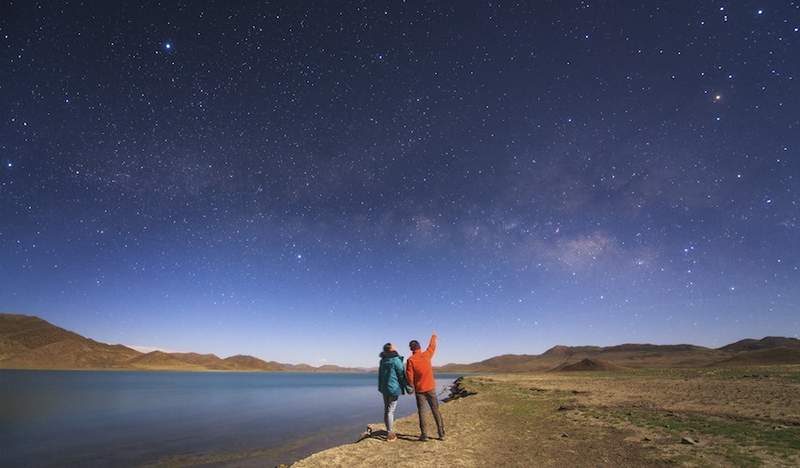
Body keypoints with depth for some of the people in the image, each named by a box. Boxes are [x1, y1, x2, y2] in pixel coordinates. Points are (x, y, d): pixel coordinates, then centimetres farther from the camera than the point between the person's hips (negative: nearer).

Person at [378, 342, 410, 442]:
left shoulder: (382, 360, 8)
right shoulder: (396, 360, -14)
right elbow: (402, 375, -11)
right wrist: (407, 387, -2)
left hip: (384, 388, 7)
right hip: (394, 388, -7)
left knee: (386, 410, 14)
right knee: (390, 411, -3)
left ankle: (389, 432, 24)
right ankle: (390, 434, 2)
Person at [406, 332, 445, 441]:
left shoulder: (411, 360, -11)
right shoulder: (427, 355, -3)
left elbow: (409, 376, -12)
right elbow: (432, 347, 17)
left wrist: (412, 387, 6)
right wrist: (433, 338, 36)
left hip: (419, 390, -2)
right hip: (431, 388, 2)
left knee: (421, 412, 7)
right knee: (436, 411, 9)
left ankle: (424, 435, 7)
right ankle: (441, 434, 13)